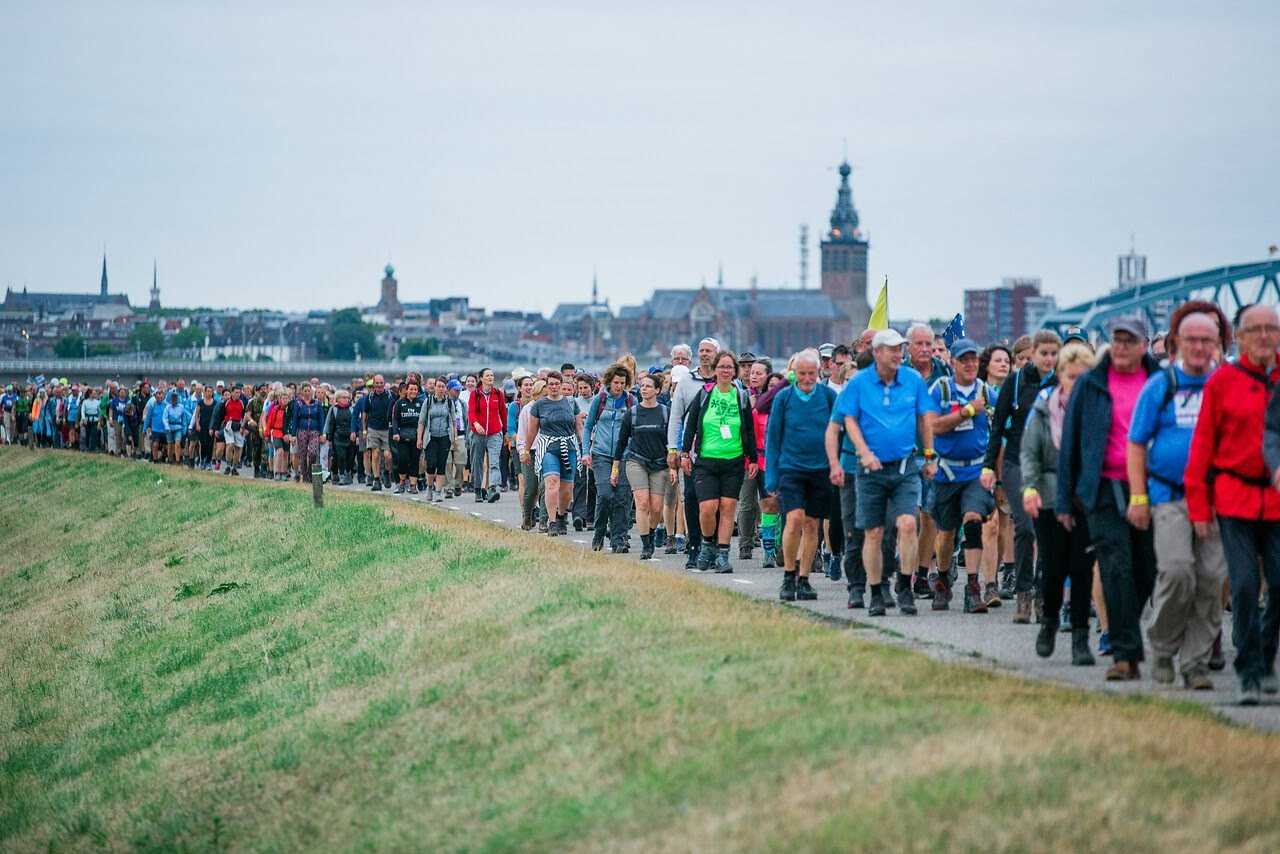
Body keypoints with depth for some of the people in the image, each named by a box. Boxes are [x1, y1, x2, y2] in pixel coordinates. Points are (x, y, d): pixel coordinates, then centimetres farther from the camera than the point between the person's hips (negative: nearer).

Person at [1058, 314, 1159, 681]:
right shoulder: (1090, 386, 6)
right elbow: (1070, 443, 8)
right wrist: (1064, 500, 5)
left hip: (1150, 489, 2)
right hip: (1106, 490, -2)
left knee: (1146, 572, 6)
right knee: (1116, 569, -11)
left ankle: (1123, 638, 24)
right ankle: (1125, 654, -11)